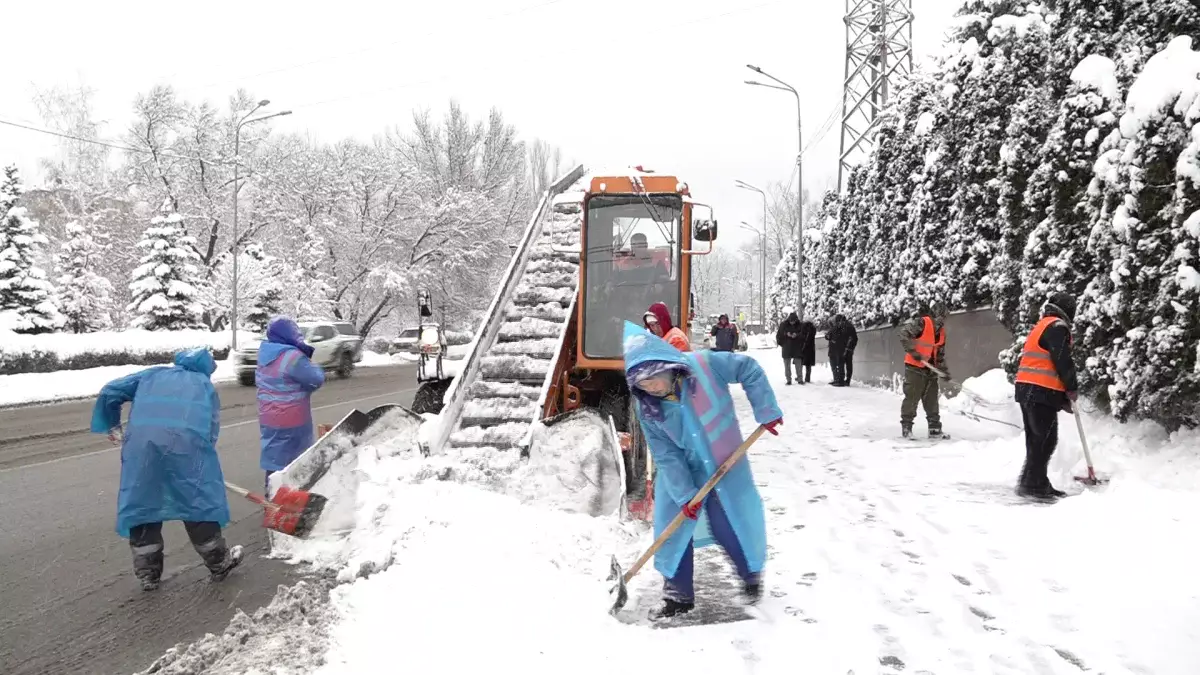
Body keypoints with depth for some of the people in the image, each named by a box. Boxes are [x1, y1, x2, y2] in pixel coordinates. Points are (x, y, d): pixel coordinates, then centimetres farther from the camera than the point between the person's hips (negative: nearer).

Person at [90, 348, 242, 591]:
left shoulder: (152, 374, 32)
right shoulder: (205, 384, 27)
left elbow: (110, 391, 26)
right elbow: (211, 428, 20)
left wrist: (111, 425, 36)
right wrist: (203, 450, 27)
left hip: (141, 442, 2)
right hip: (188, 441, -2)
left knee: (142, 504, 14)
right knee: (200, 503, 9)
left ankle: (148, 572, 22)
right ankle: (218, 563, 22)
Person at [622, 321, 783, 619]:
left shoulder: (703, 365, -25)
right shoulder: (646, 409, -16)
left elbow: (749, 369, -11)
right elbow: (665, 455, -11)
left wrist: (766, 411, -14)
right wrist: (684, 494, -13)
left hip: (726, 469, -2)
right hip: (682, 474, 2)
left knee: (732, 527, 5)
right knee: (673, 530, 2)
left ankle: (752, 574, 35)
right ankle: (679, 594, 21)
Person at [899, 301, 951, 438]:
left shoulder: (941, 331, 13)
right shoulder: (921, 323, -12)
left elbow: (940, 354, 17)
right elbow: (904, 334, -22)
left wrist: (944, 371, 11)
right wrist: (913, 351, -24)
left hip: (930, 370, 8)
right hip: (915, 367, -8)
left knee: (932, 399, 11)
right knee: (912, 397, -5)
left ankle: (935, 428, 18)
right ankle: (906, 426, 4)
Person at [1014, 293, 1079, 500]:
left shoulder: (1040, 327, 24)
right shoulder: (1058, 327, -5)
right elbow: (1063, 362, -13)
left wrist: (1062, 397, 20)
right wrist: (1072, 389, 2)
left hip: (1027, 389, 10)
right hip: (1041, 393, -9)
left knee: (1036, 440, 13)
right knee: (1045, 440, -7)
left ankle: (1033, 483, 16)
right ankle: (1033, 484, -8)